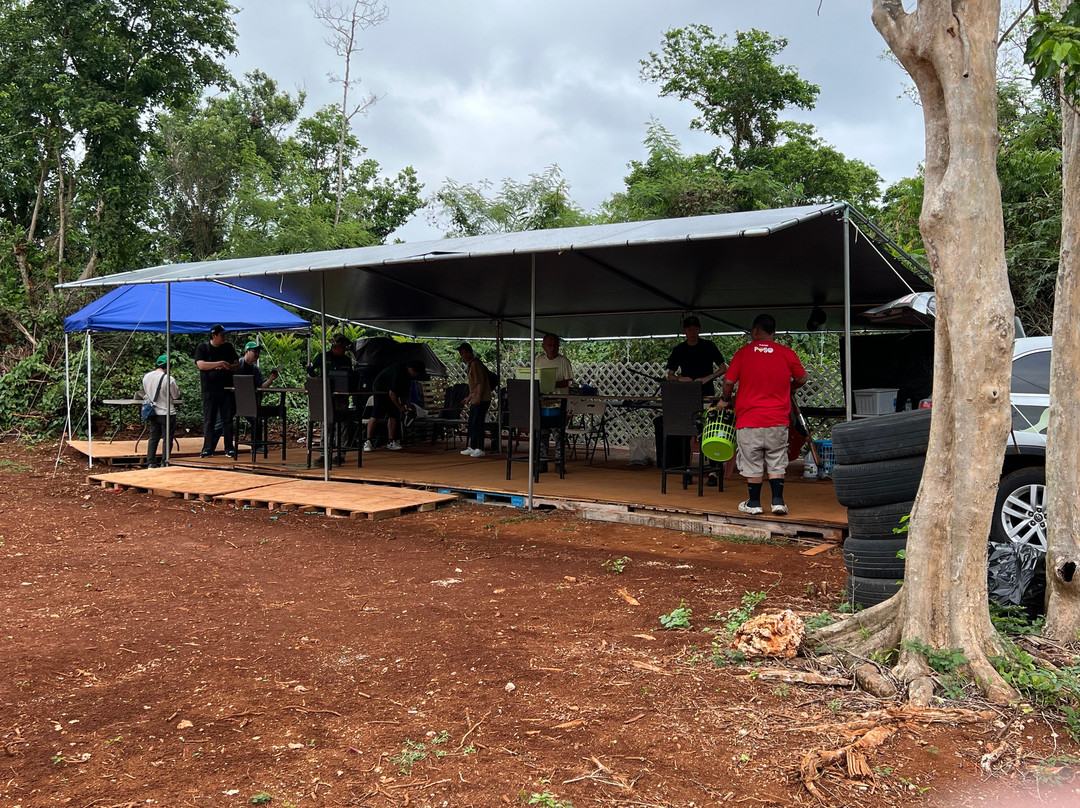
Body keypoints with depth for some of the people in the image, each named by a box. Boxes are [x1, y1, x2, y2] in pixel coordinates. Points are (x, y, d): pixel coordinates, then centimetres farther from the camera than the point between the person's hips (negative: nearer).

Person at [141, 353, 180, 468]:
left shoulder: (146, 377, -1)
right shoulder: (169, 379, -19)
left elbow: (145, 393, 12)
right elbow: (176, 396, -7)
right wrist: (177, 388, 12)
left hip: (152, 413, 6)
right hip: (167, 413, -6)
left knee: (153, 437, 14)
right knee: (167, 438, 5)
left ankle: (150, 463, 14)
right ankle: (164, 463, 5)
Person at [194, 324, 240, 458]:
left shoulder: (228, 347, 11)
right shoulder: (203, 348, 1)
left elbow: (237, 364, 14)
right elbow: (201, 365, -14)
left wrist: (229, 367, -8)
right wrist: (219, 363, -21)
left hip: (227, 389, 3)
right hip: (209, 390, -2)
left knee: (228, 419, 4)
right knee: (209, 420, 1)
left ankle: (229, 448, 9)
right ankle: (207, 448, 7)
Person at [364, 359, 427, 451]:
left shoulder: (407, 372, -3)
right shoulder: (398, 372, -32)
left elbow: (406, 389, 13)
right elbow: (392, 393, -29)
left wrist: (408, 404, 7)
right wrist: (400, 407, -20)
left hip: (391, 391, 9)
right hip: (380, 388, -9)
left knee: (393, 416, 0)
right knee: (376, 416, -14)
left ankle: (391, 442, 2)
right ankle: (368, 441, -11)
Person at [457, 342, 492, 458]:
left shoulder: (475, 364, -13)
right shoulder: (469, 365, 18)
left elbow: (481, 382, -20)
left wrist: (478, 396, -25)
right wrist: (469, 397, 27)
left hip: (481, 400, -10)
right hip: (475, 400, 10)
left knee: (477, 423, -10)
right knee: (471, 424, 12)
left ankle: (480, 449, -7)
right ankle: (472, 447, 18)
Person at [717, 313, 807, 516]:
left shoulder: (743, 353, -2)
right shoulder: (786, 353, 1)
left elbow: (728, 381, -5)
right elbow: (801, 379, 9)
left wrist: (725, 400, 14)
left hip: (749, 420, -1)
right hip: (777, 420, 1)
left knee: (753, 464, 8)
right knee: (777, 463, 12)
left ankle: (754, 503, 15)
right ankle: (778, 501, 8)